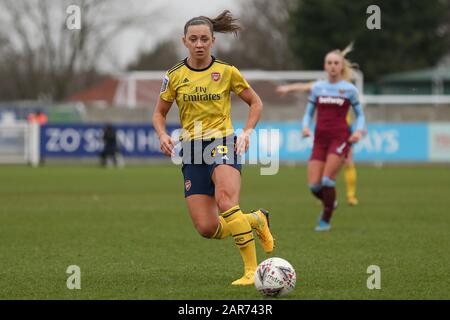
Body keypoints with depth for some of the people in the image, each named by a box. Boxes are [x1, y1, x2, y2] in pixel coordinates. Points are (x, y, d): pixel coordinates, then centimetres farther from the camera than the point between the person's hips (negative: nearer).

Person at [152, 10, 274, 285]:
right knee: (206, 229, -6)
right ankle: (255, 220, 22)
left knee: (226, 203, -32)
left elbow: (256, 103, 12)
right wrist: (163, 135, -5)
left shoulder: (227, 72, 0)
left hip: (223, 143, -3)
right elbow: (159, 113, 15)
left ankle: (252, 270, -27)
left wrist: (247, 132, -4)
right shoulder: (175, 76, 5)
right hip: (192, 151, 3)